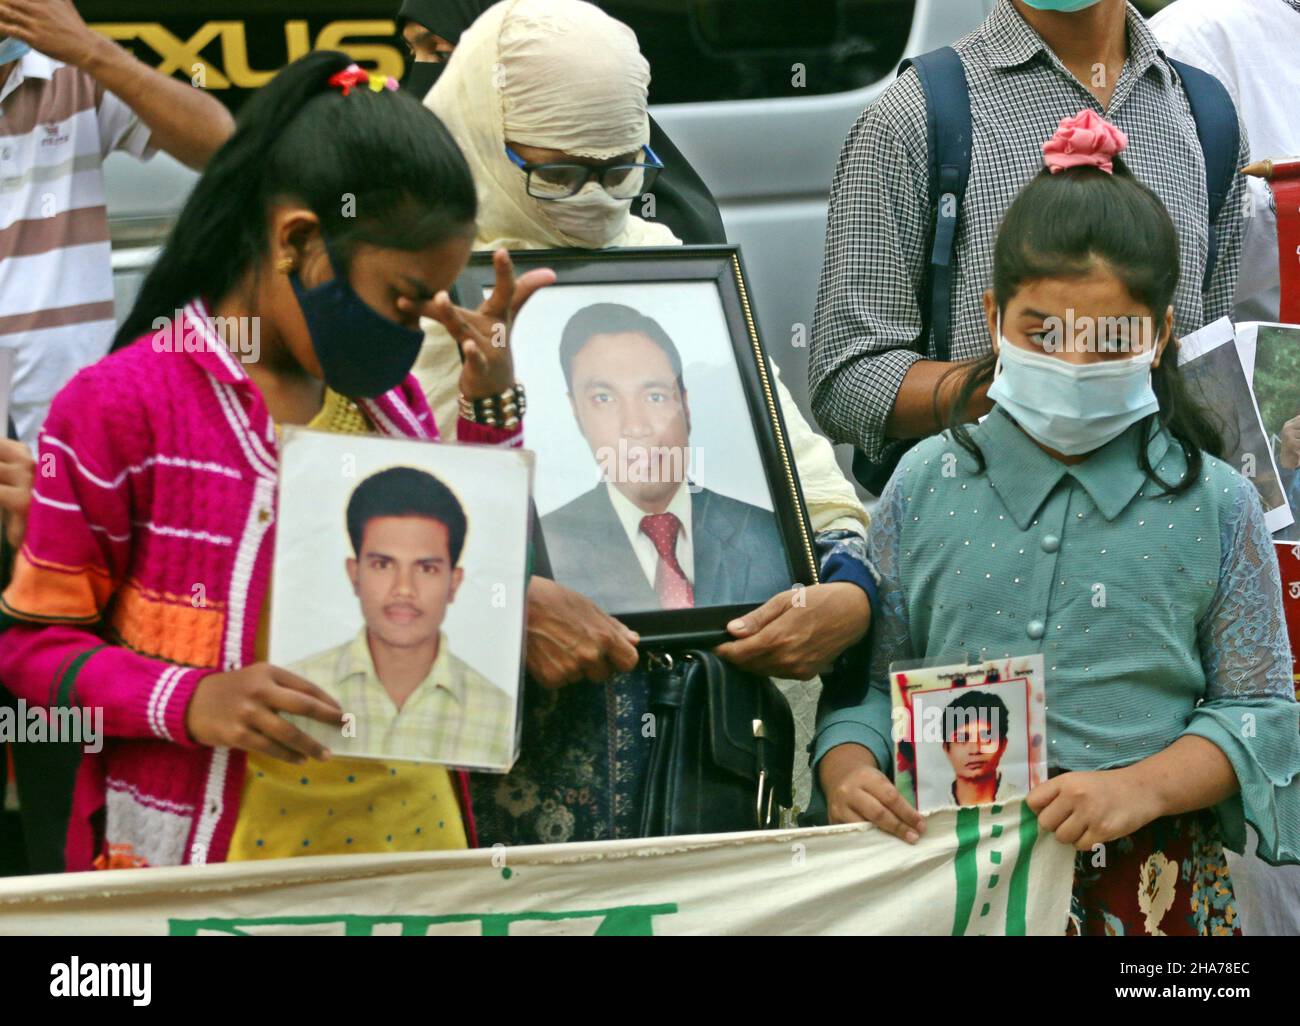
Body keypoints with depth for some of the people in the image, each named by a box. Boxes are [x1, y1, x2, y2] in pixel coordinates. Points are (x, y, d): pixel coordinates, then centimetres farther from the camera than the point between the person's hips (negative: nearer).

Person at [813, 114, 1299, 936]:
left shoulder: (1214, 507, 2)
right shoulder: (927, 487, 5)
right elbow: (869, 682, 8)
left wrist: (1143, 786, -15)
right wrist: (849, 776, -12)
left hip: (1150, 888, -1)